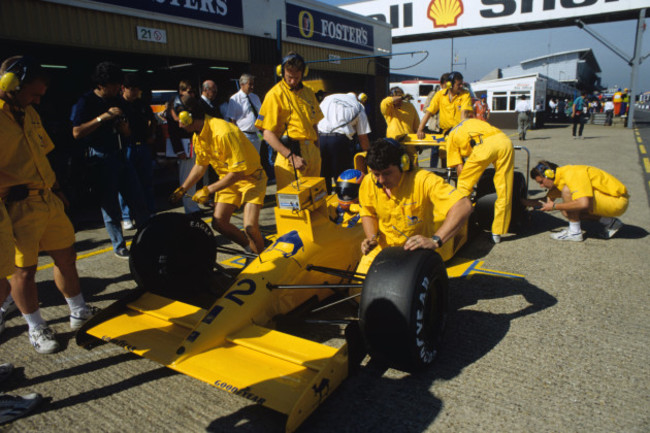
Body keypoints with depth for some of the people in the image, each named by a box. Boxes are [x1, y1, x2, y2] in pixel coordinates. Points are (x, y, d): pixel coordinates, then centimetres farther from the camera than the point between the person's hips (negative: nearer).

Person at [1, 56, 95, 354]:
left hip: (48, 200, 8)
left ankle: (79, 312, 31)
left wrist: (55, 188, 22)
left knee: (66, 256, 14)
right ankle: (36, 328, 22)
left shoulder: (28, 114, 14)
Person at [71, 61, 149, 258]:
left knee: (137, 199, 7)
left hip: (120, 155, 6)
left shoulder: (116, 101, 14)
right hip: (101, 159, -6)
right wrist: (103, 117, -19)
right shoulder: (86, 102, -6)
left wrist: (124, 126, -4)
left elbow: (127, 133, 19)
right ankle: (119, 246, 13)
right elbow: (77, 133, -16)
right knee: (110, 204, 1)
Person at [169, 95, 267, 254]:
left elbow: (238, 172, -28)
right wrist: (182, 189, 12)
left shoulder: (223, 133, -30)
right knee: (219, 223, -3)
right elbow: (200, 166, 15)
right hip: (229, 178, 8)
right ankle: (250, 248, 17)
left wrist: (208, 190, -23)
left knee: (249, 227, -21)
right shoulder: (198, 137, -1)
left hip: (250, 177, -8)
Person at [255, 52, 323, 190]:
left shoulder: (308, 93, 15)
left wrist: (317, 151, 13)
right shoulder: (275, 94, -5)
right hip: (290, 153, -6)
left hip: (312, 152, 6)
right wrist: (291, 156, -19)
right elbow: (267, 134, -11)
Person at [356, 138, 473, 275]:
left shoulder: (423, 180, -23)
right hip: (382, 248, 3)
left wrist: (435, 240, -46)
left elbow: (463, 206, -34)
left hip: (417, 250, -3)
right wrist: (372, 237, -11)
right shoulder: (368, 182, -9)